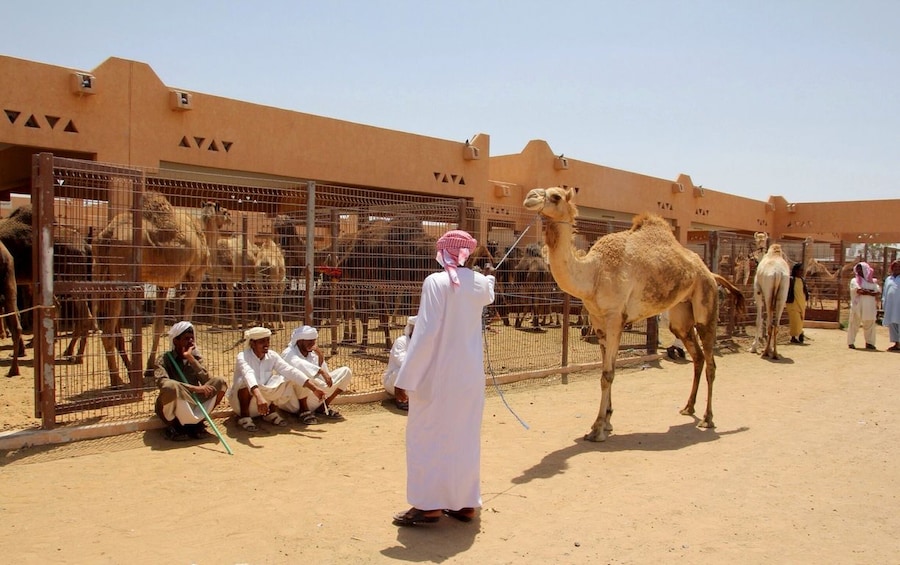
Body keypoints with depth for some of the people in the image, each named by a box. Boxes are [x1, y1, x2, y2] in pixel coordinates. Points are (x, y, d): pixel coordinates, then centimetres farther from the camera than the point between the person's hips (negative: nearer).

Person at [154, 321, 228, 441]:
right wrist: (194, 388, -36)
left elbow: (207, 380, -11)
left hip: (192, 405, 4)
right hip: (172, 409, -4)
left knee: (220, 382, -15)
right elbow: (162, 382, -29)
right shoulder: (164, 359, -7)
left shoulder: (195, 357, 6)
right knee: (171, 386, -36)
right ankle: (173, 426, -12)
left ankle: (195, 421, -9)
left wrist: (190, 358, -17)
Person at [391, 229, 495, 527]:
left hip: (439, 373, -6)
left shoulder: (436, 282, -15)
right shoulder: (479, 283, 4)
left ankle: (430, 504, 9)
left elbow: (426, 332, -19)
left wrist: (407, 377, -13)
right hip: (470, 374, 6)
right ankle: (465, 502, 21)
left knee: (428, 435, 5)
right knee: (465, 436, 13)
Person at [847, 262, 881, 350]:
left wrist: (865, 291, -13)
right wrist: (871, 291, -5)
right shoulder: (854, 280, 2)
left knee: (869, 325, 6)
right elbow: (859, 290, -15)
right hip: (858, 306, -4)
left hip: (869, 307, 4)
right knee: (854, 324, -2)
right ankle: (851, 342, 3)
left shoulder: (872, 281, 14)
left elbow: (878, 292, -1)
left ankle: (869, 343, 15)